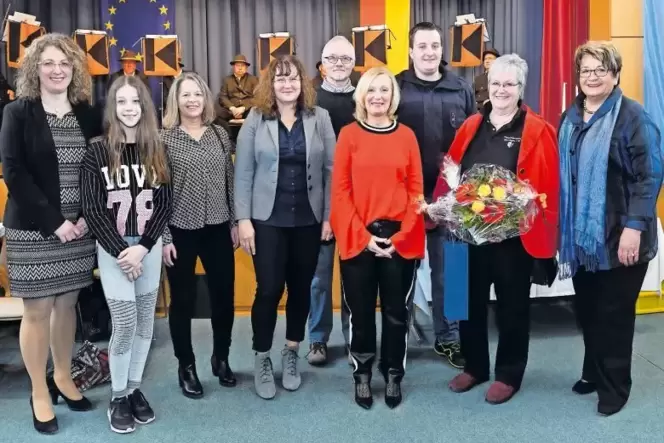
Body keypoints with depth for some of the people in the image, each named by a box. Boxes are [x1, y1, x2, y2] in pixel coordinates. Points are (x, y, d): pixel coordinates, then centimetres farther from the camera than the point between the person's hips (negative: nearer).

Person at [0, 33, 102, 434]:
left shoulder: (88, 114, 6)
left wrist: (87, 216, -8)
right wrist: (53, 221, -16)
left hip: (79, 227, 3)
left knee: (67, 303, 13)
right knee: (37, 308, 5)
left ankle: (63, 377, 30)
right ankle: (39, 392, 19)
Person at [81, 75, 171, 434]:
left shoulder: (156, 151, 4)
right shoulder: (97, 151, -4)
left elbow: (164, 205, 1)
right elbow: (91, 209, -7)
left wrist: (142, 247, -10)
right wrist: (120, 250, -14)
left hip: (149, 247, 3)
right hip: (112, 248, -3)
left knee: (144, 321, 9)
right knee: (124, 323, -6)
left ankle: (135, 389, 24)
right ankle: (117, 397, 13)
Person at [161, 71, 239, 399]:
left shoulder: (220, 135, 6)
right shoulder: (164, 139, -5)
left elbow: (230, 182, 9)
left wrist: (235, 222, 7)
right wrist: (163, 236, -10)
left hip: (218, 228, 3)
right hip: (181, 231, -3)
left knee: (224, 295, 10)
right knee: (183, 300, 8)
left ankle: (221, 359, 31)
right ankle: (186, 366, 26)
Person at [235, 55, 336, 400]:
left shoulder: (320, 118, 2)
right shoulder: (255, 120, 0)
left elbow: (331, 170, 2)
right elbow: (243, 173, -2)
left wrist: (329, 215, -2)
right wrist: (243, 219, -8)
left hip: (309, 219, 2)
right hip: (267, 219, -1)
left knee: (301, 288, 11)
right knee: (269, 289, -2)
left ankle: (291, 355, 30)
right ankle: (262, 359, 18)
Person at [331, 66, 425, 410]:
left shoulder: (406, 135, 5)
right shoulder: (349, 134, 2)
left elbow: (416, 190, 3)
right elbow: (340, 190, -2)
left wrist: (402, 235, -7)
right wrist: (363, 235, -10)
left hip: (399, 238, 1)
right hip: (358, 238, -1)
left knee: (396, 311, 10)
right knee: (361, 311, 9)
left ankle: (393, 375, 27)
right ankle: (362, 375, 26)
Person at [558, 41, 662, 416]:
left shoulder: (633, 117, -9)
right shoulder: (570, 118, 11)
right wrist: (561, 226, 13)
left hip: (618, 237, -5)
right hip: (580, 235, 6)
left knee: (614, 313, 5)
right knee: (587, 310, 13)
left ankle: (614, 386, 22)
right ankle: (594, 372, 33)